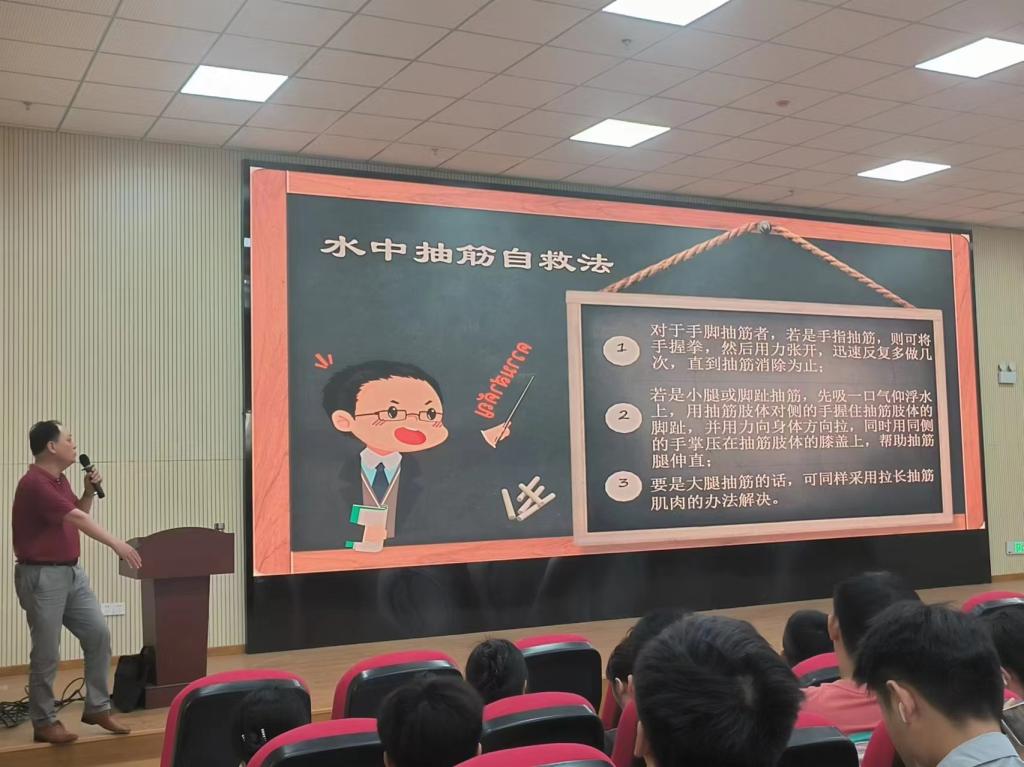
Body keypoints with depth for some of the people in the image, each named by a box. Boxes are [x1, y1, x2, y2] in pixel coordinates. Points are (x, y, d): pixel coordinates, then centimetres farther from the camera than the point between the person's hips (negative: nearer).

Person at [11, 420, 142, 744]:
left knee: (99, 634, 7)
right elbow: (78, 520, -27)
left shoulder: (60, 480, 11)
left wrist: (90, 490, 6)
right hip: (41, 576, -9)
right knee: (46, 654, -1)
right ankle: (44, 722, 12)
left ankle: (97, 708, 17)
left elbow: (78, 514, 23)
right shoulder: (35, 484, -21)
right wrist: (117, 544, -30)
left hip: (72, 571, 9)